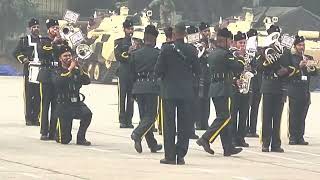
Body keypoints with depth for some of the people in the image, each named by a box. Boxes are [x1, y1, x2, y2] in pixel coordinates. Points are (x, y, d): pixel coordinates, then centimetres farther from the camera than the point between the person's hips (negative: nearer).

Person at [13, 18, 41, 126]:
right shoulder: (24, 40, 9)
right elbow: (16, 53, 4)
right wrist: (24, 60, -12)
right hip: (29, 71, -2)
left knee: (39, 96, -1)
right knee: (29, 96, -4)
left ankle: (36, 117, 5)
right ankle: (28, 118, 0)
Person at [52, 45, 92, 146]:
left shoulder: (77, 70, 10)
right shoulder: (57, 72, 1)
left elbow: (87, 81, -5)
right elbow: (58, 82, -21)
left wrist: (79, 68, -16)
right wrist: (70, 69, -20)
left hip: (77, 103, 3)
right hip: (64, 105, -2)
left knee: (87, 114, -33)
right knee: (64, 140, -8)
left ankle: (81, 138, -12)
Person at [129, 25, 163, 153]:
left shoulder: (135, 54, 6)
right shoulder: (158, 54, -6)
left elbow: (132, 73, 10)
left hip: (138, 86, 5)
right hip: (152, 86, -5)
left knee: (144, 115, 11)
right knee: (150, 115, -2)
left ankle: (152, 145, 15)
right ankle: (137, 134, -27)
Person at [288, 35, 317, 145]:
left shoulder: (309, 58, 15)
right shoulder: (291, 58, 2)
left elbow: (315, 73, 8)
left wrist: (312, 68, -13)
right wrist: (299, 66, -24)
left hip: (305, 91, 4)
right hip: (294, 91, -4)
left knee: (302, 115, 3)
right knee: (293, 115, -6)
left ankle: (300, 137, 6)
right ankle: (292, 137, -4)